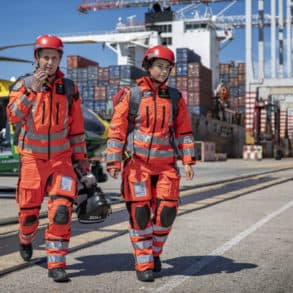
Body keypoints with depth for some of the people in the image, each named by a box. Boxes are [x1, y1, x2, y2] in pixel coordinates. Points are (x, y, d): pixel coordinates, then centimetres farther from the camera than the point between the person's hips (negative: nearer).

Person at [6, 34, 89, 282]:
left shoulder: (69, 88, 2)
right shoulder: (23, 85, -3)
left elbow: (76, 125, 9)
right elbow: (13, 116, -19)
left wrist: (80, 156, 12)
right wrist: (31, 90, -29)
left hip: (61, 157, 1)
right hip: (32, 158, 0)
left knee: (61, 211, -12)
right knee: (28, 210, 11)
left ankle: (56, 264, -3)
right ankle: (26, 240, 44)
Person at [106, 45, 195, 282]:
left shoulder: (175, 97, 8)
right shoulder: (131, 95, -1)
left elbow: (184, 130, 10)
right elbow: (116, 130, -2)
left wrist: (188, 160, 2)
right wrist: (114, 161, -9)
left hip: (166, 164, 3)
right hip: (137, 163, -2)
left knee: (166, 211, -1)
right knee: (140, 213, -3)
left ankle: (154, 251, 26)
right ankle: (143, 264, 9)